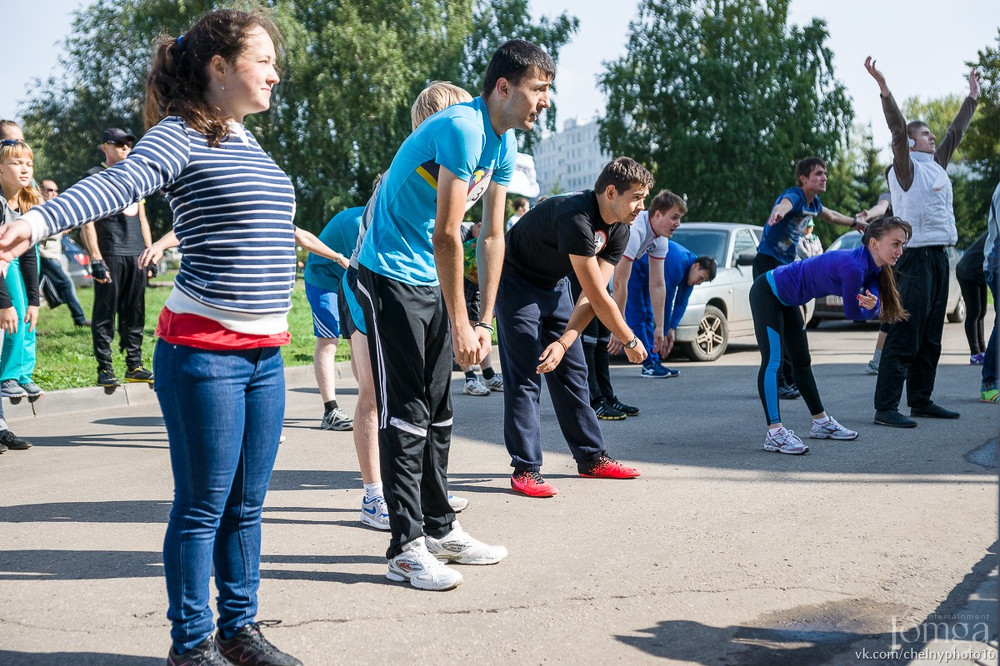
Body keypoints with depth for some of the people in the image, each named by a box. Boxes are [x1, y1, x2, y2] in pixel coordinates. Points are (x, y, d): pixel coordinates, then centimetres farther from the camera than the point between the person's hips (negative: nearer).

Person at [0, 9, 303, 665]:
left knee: (247, 504, 14)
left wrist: (282, 230, 52)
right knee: (203, 506, 1)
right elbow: (117, 183, -30)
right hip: (203, 351, -8)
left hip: (265, 354, 8)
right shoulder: (180, 136, -11)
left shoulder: (248, 141, 15)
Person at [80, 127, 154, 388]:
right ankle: (104, 369, 0)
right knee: (105, 313, -4)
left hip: (136, 256, 6)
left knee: (134, 314, 8)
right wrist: (95, 258, -13)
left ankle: (134, 366, 14)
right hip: (110, 256, -6)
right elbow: (87, 222, -5)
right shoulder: (95, 176, 1)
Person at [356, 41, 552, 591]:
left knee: (437, 411, 13)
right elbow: (446, 234, -25)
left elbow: (492, 236, 8)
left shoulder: (503, 144, 7)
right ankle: (406, 549, -2)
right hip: (391, 276, -9)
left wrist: (486, 320, 4)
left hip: (433, 282, 9)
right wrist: (460, 324, -21)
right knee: (405, 414, -8)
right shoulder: (463, 129, -22)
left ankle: (439, 528, 23)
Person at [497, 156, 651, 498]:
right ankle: (524, 470, -8)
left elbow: (592, 297, -11)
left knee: (572, 371, 9)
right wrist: (631, 341, -18)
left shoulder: (619, 230, -6)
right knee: (525, 378, -12)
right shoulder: (575, 217, -33)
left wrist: (564, 342, -24)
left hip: (554, 286, 8)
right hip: (516, 283, -8)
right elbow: (598, 297, -30)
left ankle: (592, 459, 18)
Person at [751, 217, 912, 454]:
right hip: (767, 293, -11)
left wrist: (872, 304, -31)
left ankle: (821, 422, 28)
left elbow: (872, 311, -9)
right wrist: (868, 305, 1)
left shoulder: (872, 267, -2)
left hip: (786, 299, 11)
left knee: (802, 362, 17)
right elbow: (853, 312, -19)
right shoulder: (853, 267, -31)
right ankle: (775, 434, -21)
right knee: (772, 361, -16)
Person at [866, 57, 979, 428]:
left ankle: (921, 400, 19)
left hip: (938, 256, 9)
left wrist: (972, 98, 37)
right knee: (904, 337, -11)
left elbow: (956, 132, 29)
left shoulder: (936, 166, 17)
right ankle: (886, 408, -12)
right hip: (916, 257, -9)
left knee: (930, 338, 12)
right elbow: (898, 130, -20)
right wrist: (884, 91, -32)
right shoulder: (906, 169, -6)